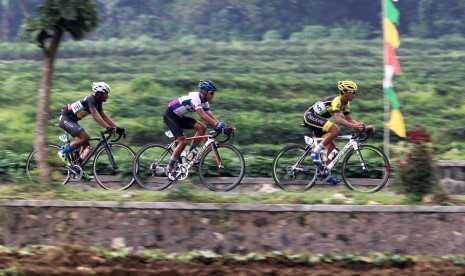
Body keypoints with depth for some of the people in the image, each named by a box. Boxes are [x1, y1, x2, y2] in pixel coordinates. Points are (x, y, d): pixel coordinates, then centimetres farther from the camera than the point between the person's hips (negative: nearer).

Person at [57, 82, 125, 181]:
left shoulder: (98, 103, 7)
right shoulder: (91, 99, -21)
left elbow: (105, 117, 7)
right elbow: (95, 116, -32)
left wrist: (117, 128, -2)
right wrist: (108, 127, -41)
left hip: (72, 121, 10)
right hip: (65, 119, -10)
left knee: (86, 143, 3)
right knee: (85, 137, -23)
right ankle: (63, 152, -12)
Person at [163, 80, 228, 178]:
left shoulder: (204, 102, 2)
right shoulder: (195, 97, -26)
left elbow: (211, 117, -1)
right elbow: (202, 115, -37)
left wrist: (222, 125, -17)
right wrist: (217, 124, -45)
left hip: (179, 117, 9)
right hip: (170, 115, -9)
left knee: (202, 128, -8)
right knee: (183, 142, -19)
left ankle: (191, 153, 1)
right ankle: (169, 169, -11)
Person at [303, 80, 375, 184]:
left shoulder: (345, 103, 4)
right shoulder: (336, 100, -25)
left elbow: (349, 120, 5)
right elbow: (338, 119, -37)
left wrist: (365, 127, -8)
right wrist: (354, 126, -46)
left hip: (318, 119, 10)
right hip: (311, 116, -10)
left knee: (332, 147, 4)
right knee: (336, 130, -30)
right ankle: (315, 152, -22)